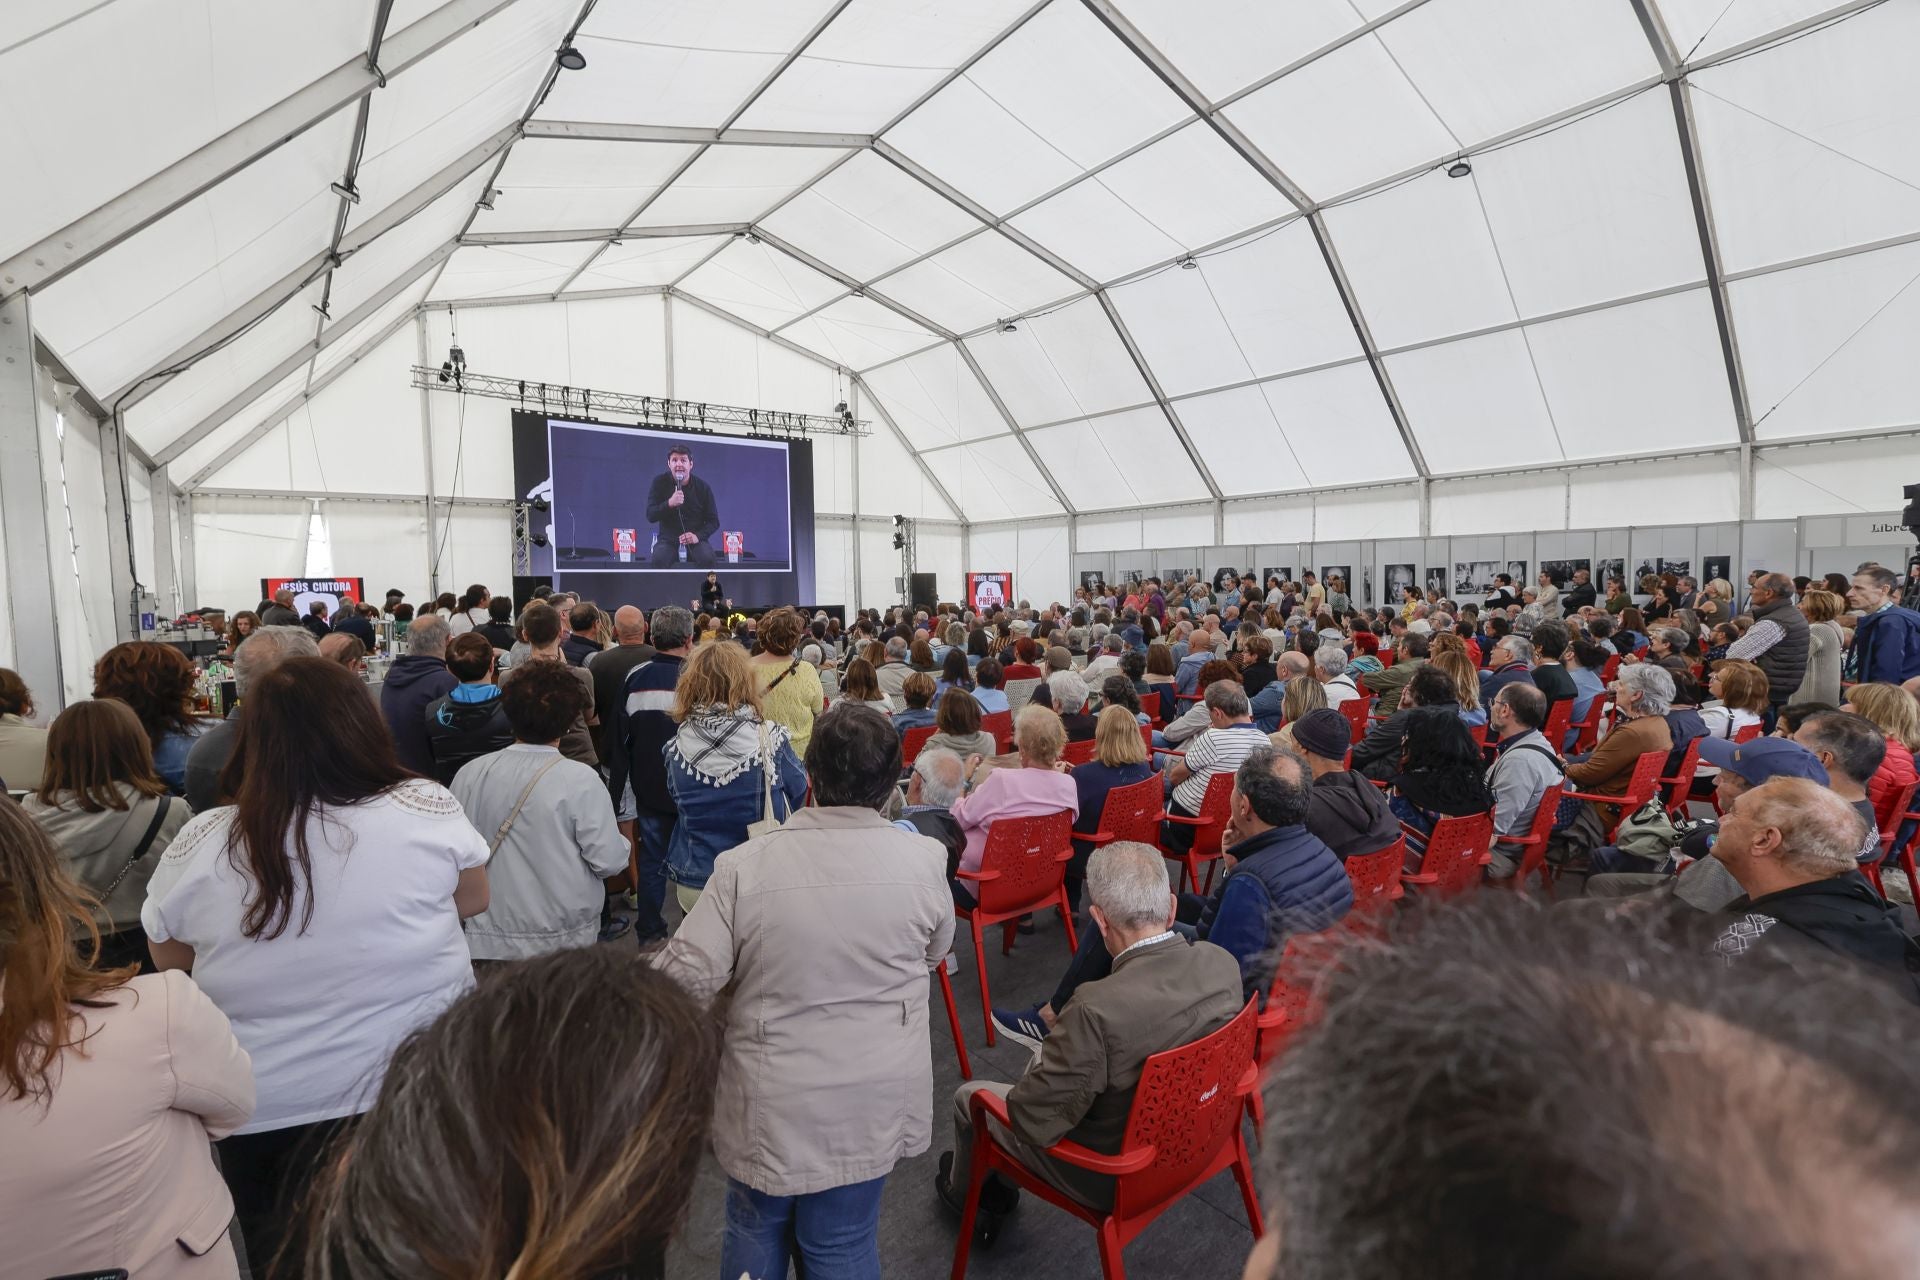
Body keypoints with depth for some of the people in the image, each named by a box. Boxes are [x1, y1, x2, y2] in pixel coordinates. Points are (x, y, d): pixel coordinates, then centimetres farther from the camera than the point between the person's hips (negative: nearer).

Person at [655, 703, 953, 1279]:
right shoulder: (924, 859, -13)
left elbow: (688, 975, -15)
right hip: (874, 1101, 1)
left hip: (770, 1102, -1)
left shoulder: (744, 866, -20)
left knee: (756, 1229, 25)